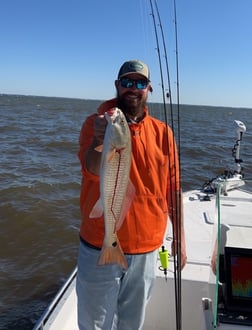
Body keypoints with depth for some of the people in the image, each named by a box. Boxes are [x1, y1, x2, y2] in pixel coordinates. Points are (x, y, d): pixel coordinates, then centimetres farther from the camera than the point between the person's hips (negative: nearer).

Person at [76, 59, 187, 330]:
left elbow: (172, 188, 5)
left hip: (146, 249, 3)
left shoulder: (162, 132, 1)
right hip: (100, 247, -2)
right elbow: (92, 171, -23)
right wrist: (101, 141, -44)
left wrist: (180, 237, 4)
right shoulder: (96, 123, -7)